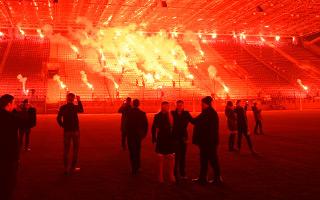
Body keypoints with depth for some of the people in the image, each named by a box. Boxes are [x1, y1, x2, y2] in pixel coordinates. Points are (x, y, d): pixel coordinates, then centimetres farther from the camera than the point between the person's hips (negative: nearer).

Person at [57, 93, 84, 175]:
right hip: (75, 130, -2)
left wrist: (63, 126, 5)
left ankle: (66, 168, 11)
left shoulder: (62, 108, -3)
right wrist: (79, 101, 15)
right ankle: (73, 168, 10)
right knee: (75, 149, 9)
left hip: (66, 131, 2)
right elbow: (81, 110, 12)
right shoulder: (75, 107, -9)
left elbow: (58, 118, -8)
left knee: (66, 149, 10)